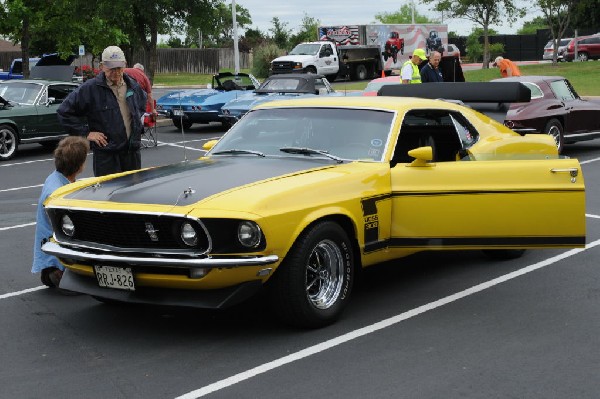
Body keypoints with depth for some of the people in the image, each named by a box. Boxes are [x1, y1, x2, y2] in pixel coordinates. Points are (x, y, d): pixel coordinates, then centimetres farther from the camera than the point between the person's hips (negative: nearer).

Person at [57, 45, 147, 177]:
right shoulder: (90, 88, -8)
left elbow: (143, 104, 33)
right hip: (106, 153, -5)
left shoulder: (133, 86, 9)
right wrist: (85, 133, -8)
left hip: (132, 150, 5)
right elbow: (64, 111, -6)